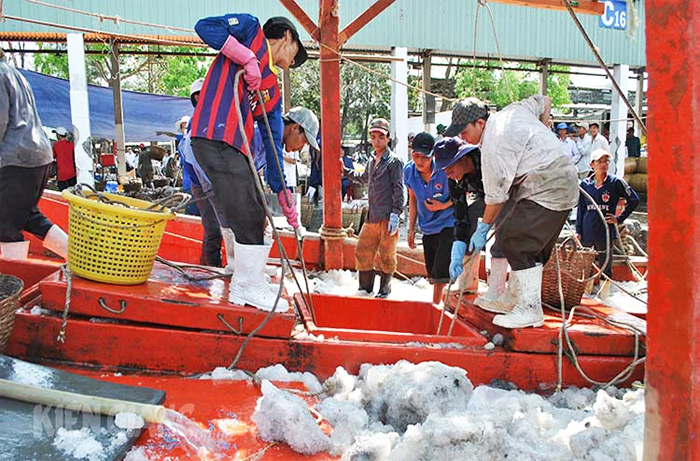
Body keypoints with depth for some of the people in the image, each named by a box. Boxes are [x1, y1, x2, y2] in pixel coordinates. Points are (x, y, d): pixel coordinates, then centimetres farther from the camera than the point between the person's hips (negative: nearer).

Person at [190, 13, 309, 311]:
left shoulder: (273, 90, 25)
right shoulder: (251, 29, 8)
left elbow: (273, 142, 21)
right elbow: (205, 27, -8)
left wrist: (282, 192, 17)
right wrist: (248, 57, -12)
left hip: (236, 150, 9)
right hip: (215, 139, -9)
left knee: (256, 219, 12)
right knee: (249, 219, -6)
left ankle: (242, 287, 25)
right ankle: (250, 287, 8)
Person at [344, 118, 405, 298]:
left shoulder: (394, 161, -5)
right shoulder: (372, 160, 18)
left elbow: (398, 189, -11)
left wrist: (395, 213, -18)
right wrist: (345, 171, 39)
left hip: (387, 217, -7)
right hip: (371, 216, 7)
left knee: (387, 256, 2)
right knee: (362, 252, 9)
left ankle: (385, 288, 18)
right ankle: (365, 288, 22)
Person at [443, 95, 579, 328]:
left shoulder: (494, 146, -17)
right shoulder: (513, 110, 10)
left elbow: (496, 196, -14)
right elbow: (544, 101, 28)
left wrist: (483, 228, -2)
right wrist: (537, 139, 24)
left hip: (547, 189, -11)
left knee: (515, 241, -11)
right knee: (530, 243, 13)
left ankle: (531, 310, -8)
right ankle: (513, 299, 21)